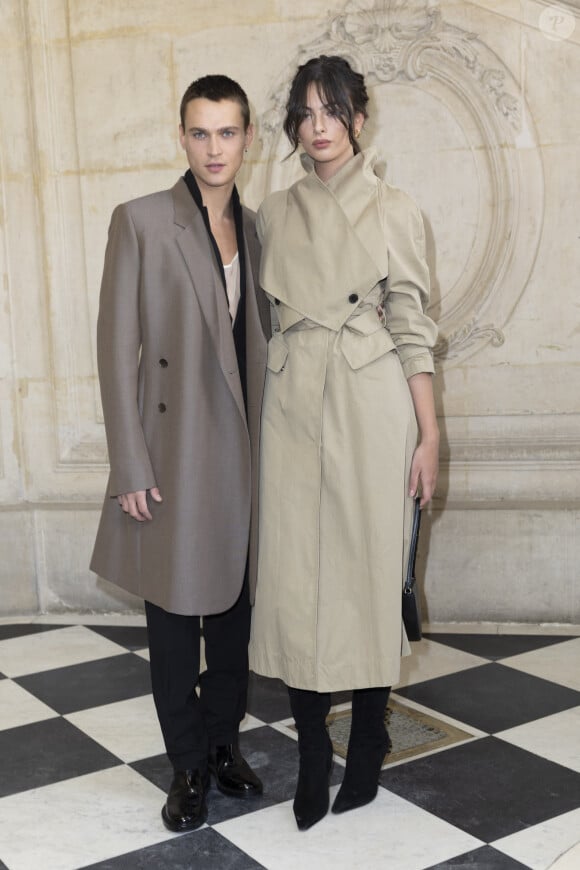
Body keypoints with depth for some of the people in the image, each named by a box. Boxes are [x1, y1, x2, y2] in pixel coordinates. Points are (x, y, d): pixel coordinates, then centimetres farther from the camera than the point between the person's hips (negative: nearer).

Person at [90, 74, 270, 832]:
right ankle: (189, 764, 24)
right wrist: (130, 467, -11)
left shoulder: (258, 228, 9)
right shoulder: (141, 221, -4)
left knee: (235, 601, 14)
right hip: (175, 449, -4)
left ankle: (225, 741, 32)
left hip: (245, 449, 4)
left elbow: (264, 338, 10)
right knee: (175, 609, 7)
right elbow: (117, 346, -7)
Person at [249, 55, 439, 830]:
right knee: (295, 571, 1)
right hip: (293, 405, 3)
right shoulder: (274, 214, 12)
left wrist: (429, 432, -5)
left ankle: (368, 743, 22)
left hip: (373, 403, -2)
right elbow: (265, 319, 13)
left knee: (370, 564, 2)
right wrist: (255, 416, 9)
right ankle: (311, 757, 15)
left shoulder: (394, 209, 3)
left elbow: (413, 326, -1)